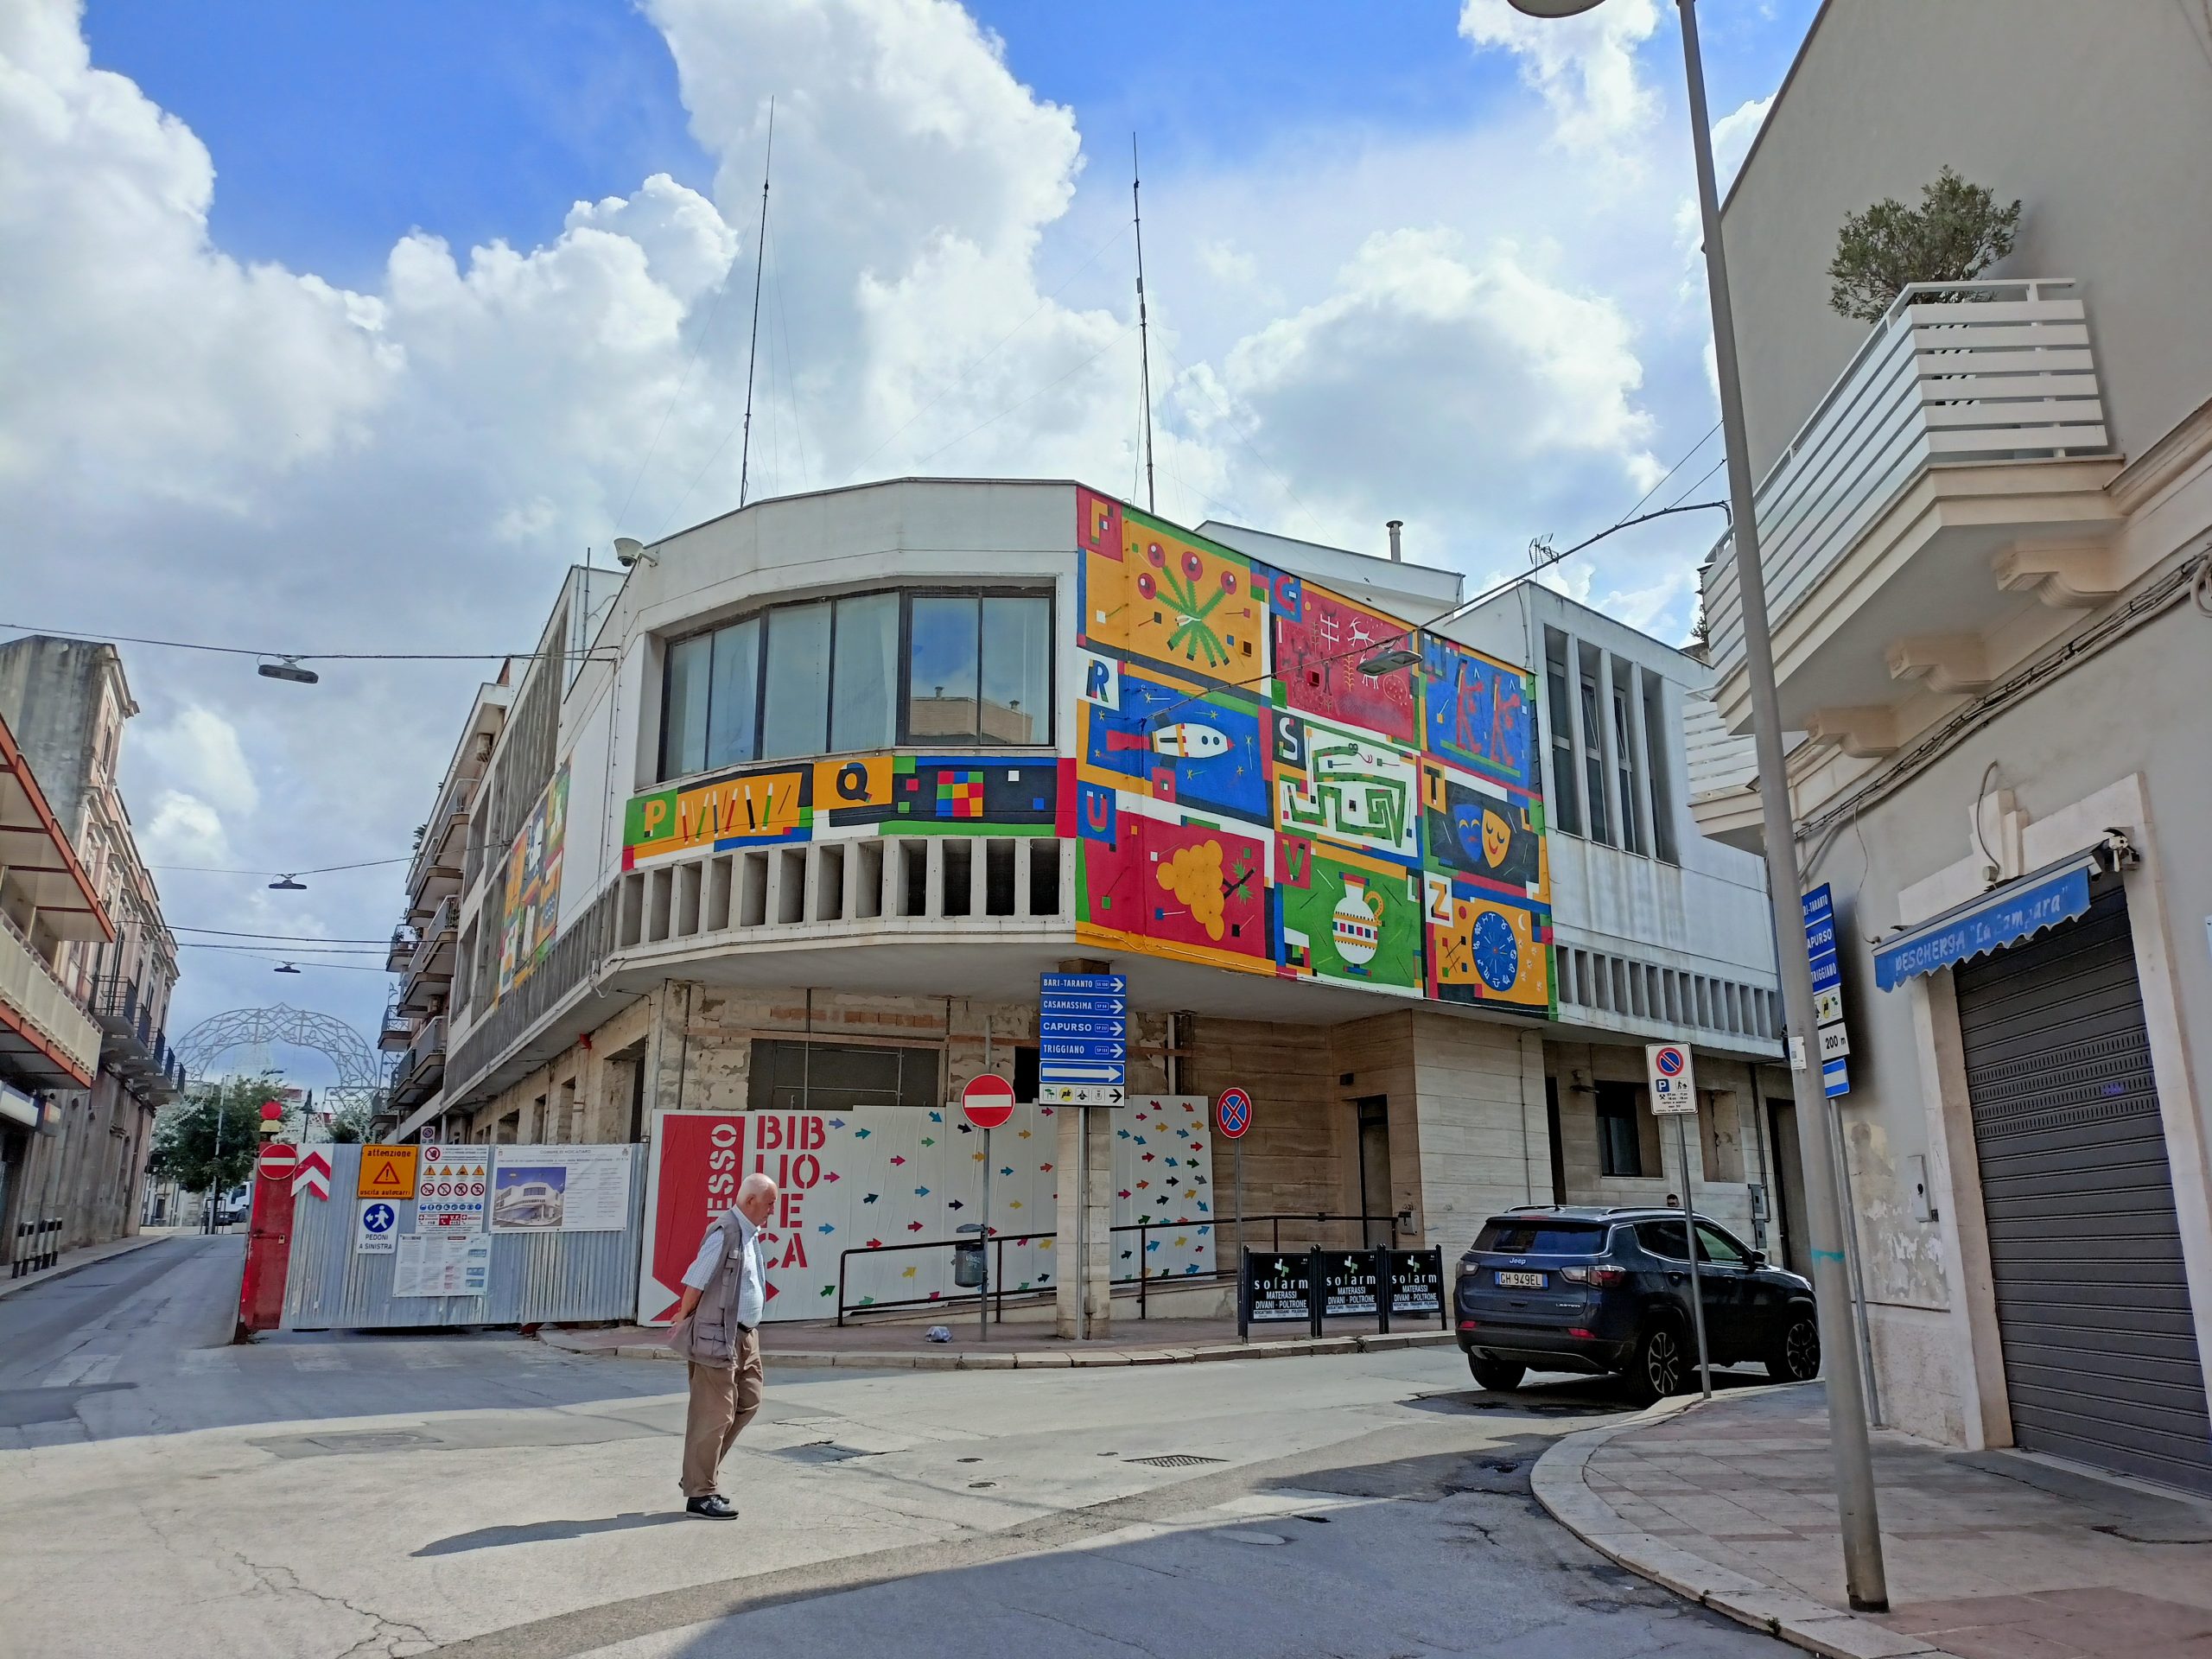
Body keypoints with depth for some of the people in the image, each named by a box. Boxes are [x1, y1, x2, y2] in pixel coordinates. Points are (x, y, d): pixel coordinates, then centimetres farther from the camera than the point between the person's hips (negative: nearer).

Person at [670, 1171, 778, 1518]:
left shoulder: (751, 1234, 11)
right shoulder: (725, 1233, -19)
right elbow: (695, 1283, -17)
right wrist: (682, 1323, -8)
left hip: (745, 1336, 10)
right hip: (719, 1337, -10)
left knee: (748, 1402, 15)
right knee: (715, 1414, -3)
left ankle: (702, 1474, 26)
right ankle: (700, 1494, 7)